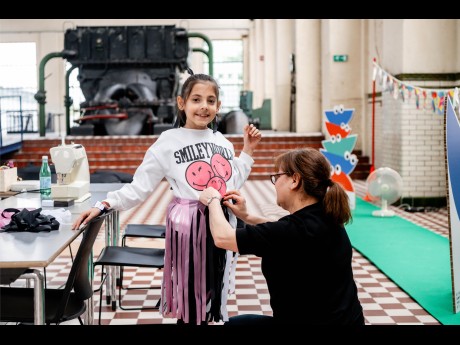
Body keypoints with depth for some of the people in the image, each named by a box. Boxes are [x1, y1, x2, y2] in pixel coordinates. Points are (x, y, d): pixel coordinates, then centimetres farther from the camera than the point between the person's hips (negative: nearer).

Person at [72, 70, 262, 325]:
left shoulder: (222, 142, 7)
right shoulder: (168, 142, -8)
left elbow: (233, 183, 12)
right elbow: (139, 187, -10)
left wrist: (248, 150, 11)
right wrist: (104, 205, -21)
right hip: (188, 224, -5)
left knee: (212, 296, 15)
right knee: (190, 297, 2)